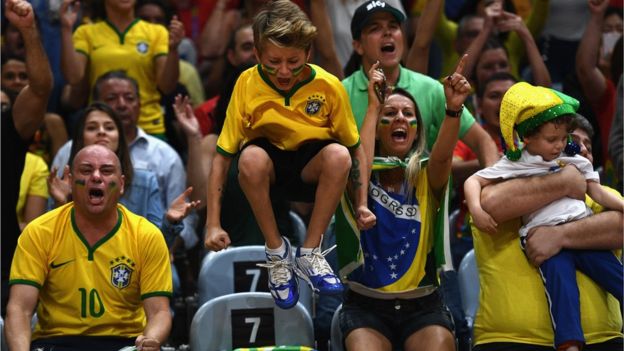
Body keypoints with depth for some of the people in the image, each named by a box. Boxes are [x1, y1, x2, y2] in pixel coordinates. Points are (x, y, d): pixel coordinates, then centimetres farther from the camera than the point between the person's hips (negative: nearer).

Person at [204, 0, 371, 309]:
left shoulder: (329, 87, -17)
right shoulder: (247, 84, -17)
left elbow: (355, 148, -6)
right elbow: (222, 156, -15)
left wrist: (362, 204, -15)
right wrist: (213, 224, -20)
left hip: (310, 168, 0)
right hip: (269, 167, 0)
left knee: (338, 155, -33)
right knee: (251, 157, -35)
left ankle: (309, 254, -17)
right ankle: (277, 252, -15)